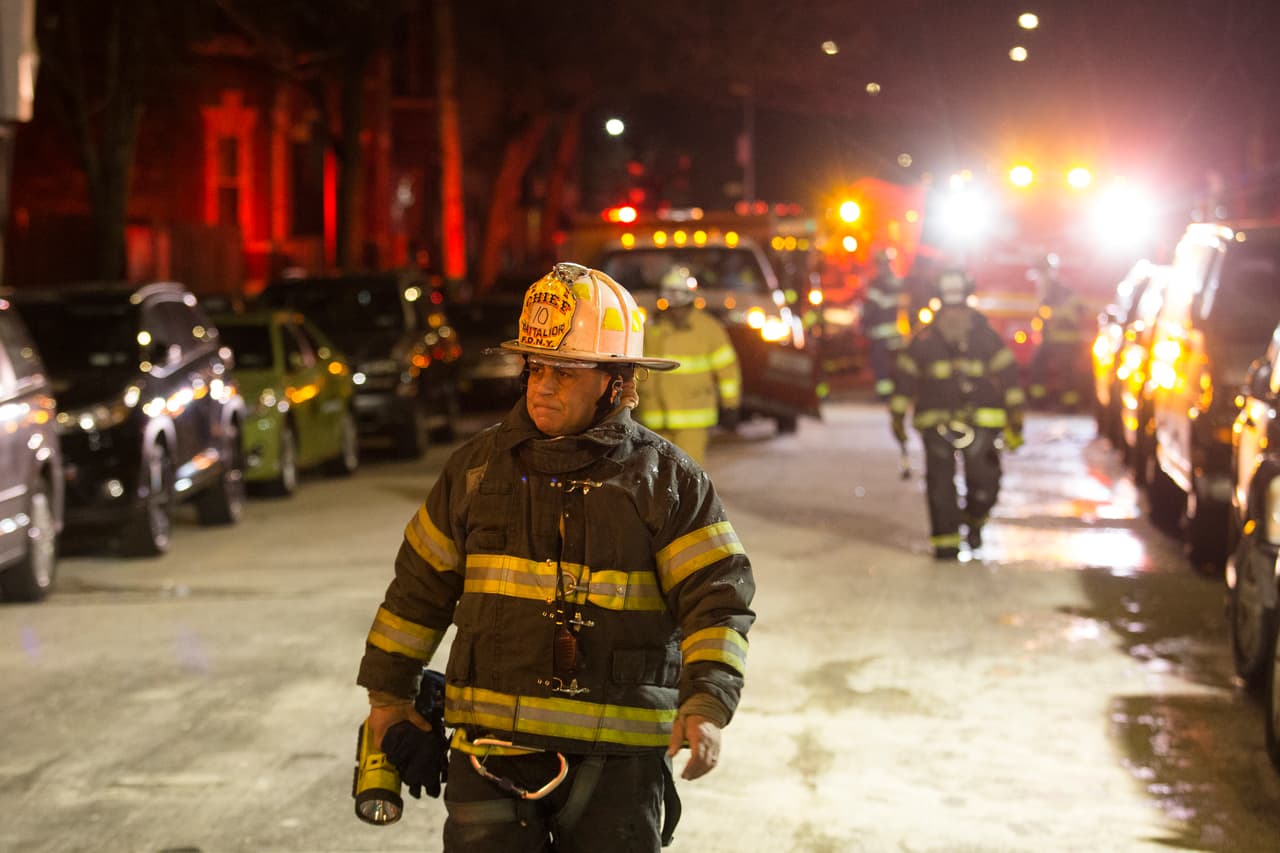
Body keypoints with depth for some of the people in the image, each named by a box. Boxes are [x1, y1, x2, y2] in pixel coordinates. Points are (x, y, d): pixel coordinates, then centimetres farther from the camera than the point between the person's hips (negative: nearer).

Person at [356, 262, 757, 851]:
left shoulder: (668, 481, 0)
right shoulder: (479, 465, 8)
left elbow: (717, 601, -6)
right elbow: (421, 586, 16)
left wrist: (707, 706, -21)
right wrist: (388, 695, 17)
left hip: (616, 757, -2)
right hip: (492, 742, 2)